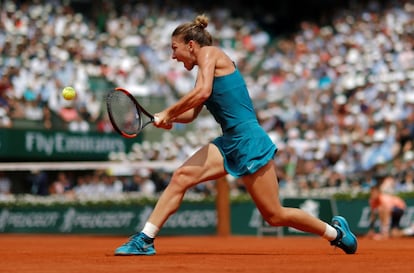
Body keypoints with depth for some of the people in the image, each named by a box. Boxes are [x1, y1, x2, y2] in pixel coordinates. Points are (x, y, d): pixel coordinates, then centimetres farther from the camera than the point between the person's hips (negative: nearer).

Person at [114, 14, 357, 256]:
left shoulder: (209, 52, -5)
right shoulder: (206, 69, 21)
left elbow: (202, 92, -22)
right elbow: (191, 113, 18)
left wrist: (168, 113, -12)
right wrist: (167, 118, -2)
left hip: (248, 141, -9)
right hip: (229, 143, 9)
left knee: (275, 216, -1)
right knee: (181, 177, -8)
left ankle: (335, 231, 17)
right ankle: (145, 239, -7)